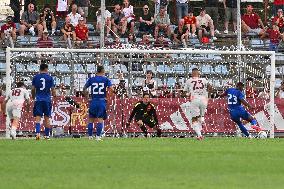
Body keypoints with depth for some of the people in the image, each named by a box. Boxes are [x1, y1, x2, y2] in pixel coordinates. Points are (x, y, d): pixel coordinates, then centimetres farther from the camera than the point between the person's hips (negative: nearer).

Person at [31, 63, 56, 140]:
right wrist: (54, 94, 21)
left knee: (38, 118, -3)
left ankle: (38, 133, -23)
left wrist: (33, 97, 20)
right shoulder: (49, 77, 0)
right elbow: (52, 89, 1)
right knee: (47, 118, 8)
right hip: (47, 100, 0)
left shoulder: (35, 77, 4)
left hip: (38, 100, 0)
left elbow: (33, 89, 5)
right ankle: (47, 135, 10)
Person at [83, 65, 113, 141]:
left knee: (91, 119, 11)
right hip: (102, 101, -2)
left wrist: (87, 97, 12)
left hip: (93, 101, 2)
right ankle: (98, 136, -4)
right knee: (100, 119, 2)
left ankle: (90, 136, 12)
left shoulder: (91, 79, 5)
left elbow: (84, 89, 2)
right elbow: (111, 89, -10)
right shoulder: (106, 79, 0)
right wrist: (107, 97, 3)